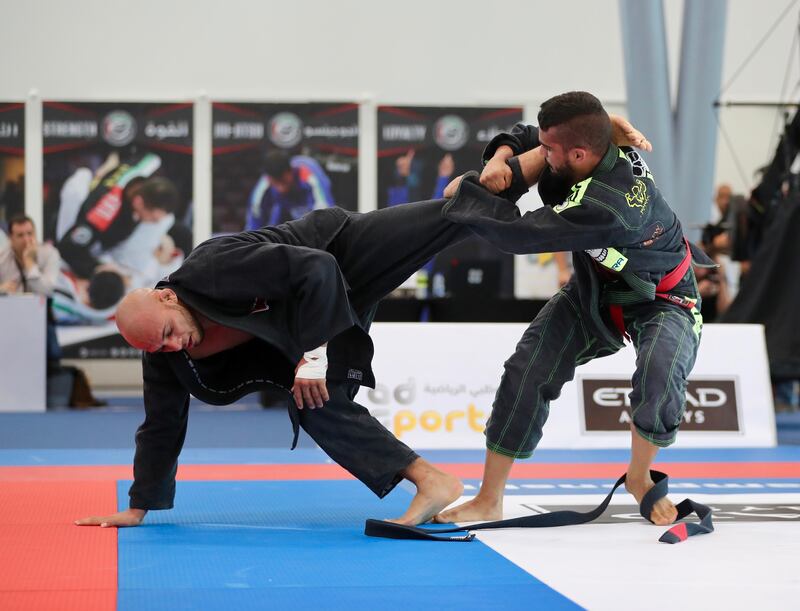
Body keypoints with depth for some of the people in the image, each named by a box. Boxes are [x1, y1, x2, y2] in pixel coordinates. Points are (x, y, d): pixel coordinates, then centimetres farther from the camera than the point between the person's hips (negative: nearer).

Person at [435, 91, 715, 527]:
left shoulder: (607, 206, -43)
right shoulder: (591, 146, -20)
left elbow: (518, 234, -39)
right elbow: (524, 139, 2)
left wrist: (464, 192, -25)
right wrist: (501, 159, -21)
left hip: (660, 299, -7)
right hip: (594, 290, 7)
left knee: (659, 379, -33)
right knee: (527, 372, -7)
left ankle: (639, 478, -1)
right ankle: (488, 501, 1)